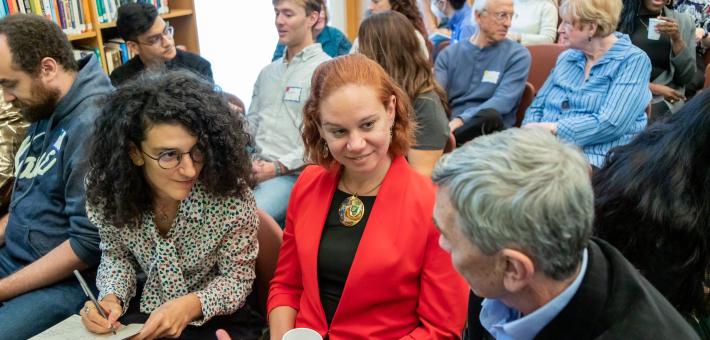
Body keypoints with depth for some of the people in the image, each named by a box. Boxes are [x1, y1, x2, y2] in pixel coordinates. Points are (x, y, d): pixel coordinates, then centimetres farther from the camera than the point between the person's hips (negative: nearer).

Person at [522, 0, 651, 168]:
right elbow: (537, 106, 15)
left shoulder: (633, 60, -4)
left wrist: (552, 128, -17)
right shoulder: (566, 57, 16)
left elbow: (610, 124, -16)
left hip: (594, 160, -6)